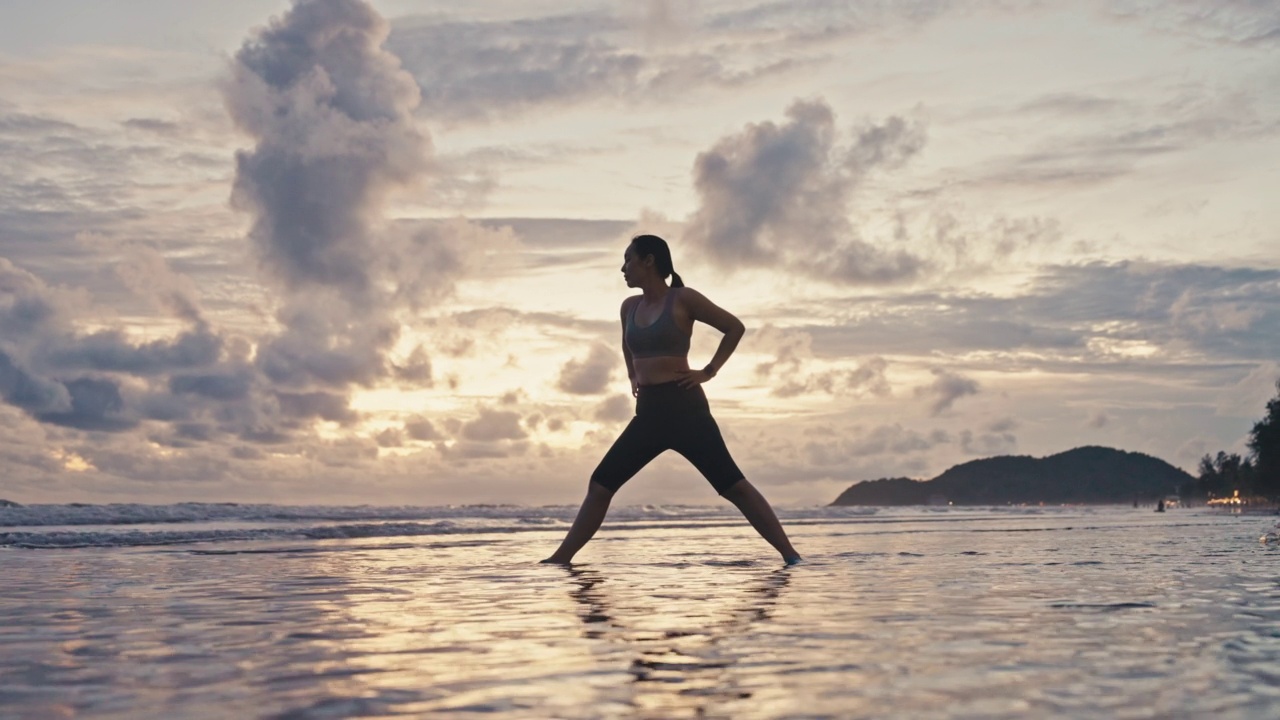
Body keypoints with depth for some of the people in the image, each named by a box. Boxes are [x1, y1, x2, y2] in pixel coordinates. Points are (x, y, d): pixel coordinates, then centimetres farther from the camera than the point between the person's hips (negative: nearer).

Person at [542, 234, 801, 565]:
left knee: (734, 486, -9)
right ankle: (561, 559, 10)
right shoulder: (629, 307, 12)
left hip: (684, 408, -6)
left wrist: (708, 371, -6)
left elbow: (735, 327, -2)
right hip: (648, 413, 6)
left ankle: (790, 556, -7)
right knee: (599, 486, 3)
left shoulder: (683, 299, -6)